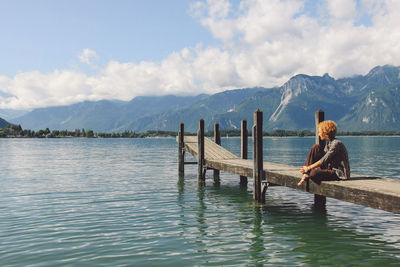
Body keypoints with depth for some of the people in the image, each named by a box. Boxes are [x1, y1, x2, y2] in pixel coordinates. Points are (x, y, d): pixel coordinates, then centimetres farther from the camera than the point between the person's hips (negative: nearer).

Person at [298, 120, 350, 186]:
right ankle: (306, 174, -10)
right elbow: (323, 156, 12)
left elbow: (324, 160, -24)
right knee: (316, 147, -5)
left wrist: (309, 168, -21)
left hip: (340, 174, -9)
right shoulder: (329, 144, 8)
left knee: (315, 172, -34)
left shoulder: (336, 144, -19)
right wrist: (307, 167, 0)